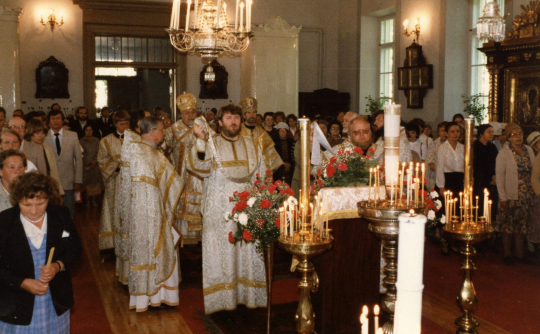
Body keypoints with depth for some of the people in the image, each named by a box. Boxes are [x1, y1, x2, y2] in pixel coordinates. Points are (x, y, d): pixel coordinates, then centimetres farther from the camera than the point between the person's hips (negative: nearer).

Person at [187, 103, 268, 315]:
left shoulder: (250, 144, 12)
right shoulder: (211, 144, 5)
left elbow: (261, 174, 13)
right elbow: (200, 168, -13)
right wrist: (200, 141, -22)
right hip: (219, 209, -2)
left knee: (249, 252, 3)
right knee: (221, 252, -1)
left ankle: (250, 294, 13)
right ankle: (221, 298, 6)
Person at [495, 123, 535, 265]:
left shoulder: (529, 150, 6)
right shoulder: (503, 153, -8)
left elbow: (533, 171, 9)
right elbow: (499, 176, -9)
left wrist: (533, 192, 3)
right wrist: (503, 197, -12)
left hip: (526, 196, 4)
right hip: (510, 196, -4)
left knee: (521, 225, 11)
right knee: (508, 225, 4)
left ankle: (519, 254, 21)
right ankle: (507, 254, 16)